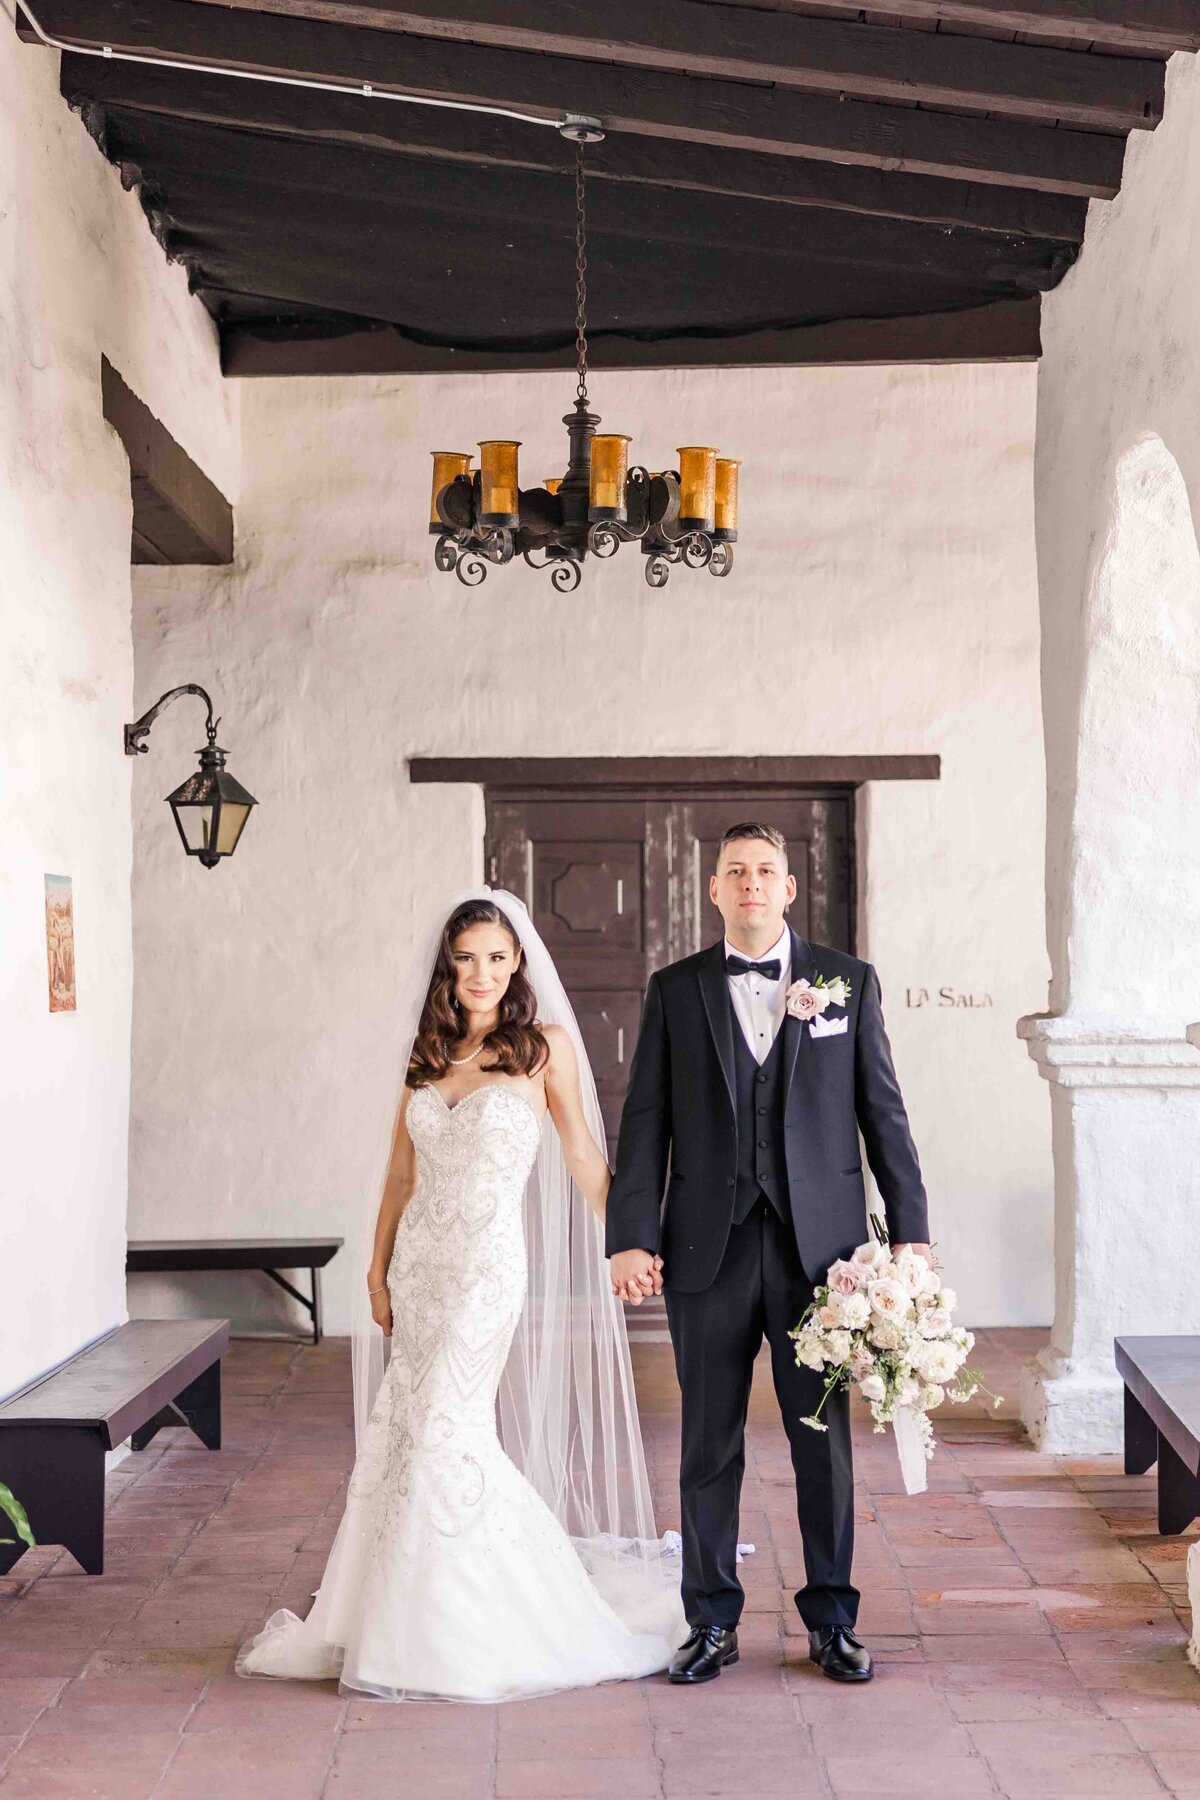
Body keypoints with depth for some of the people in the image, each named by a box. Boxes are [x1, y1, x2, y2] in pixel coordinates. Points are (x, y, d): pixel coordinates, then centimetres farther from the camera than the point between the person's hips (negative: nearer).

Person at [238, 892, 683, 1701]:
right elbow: (402, 1172, 14)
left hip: (488, 1260, -5)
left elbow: (583, 1157, 3)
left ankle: (454, 1635, 7)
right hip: (419, 1258, 5)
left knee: (444, 1427, -8)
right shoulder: (427, 1054, 10)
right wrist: (378, 1269, 12)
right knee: (412, 1427, 6)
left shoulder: (545, 1047, -3)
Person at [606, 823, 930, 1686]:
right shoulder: (675, 990, 7)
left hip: (819, 1248, 0)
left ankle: (832, 1620, 20)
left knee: (824, 1439, 6)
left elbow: (883, 1111, 5)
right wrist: (631, 1236, -5)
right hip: (708, 1250, 1)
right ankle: (713, 1623, 20)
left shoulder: (849, 980, 6)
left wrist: (911, 1231, 0)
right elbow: (645, 1122, 4)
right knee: (710, 1444, 8)